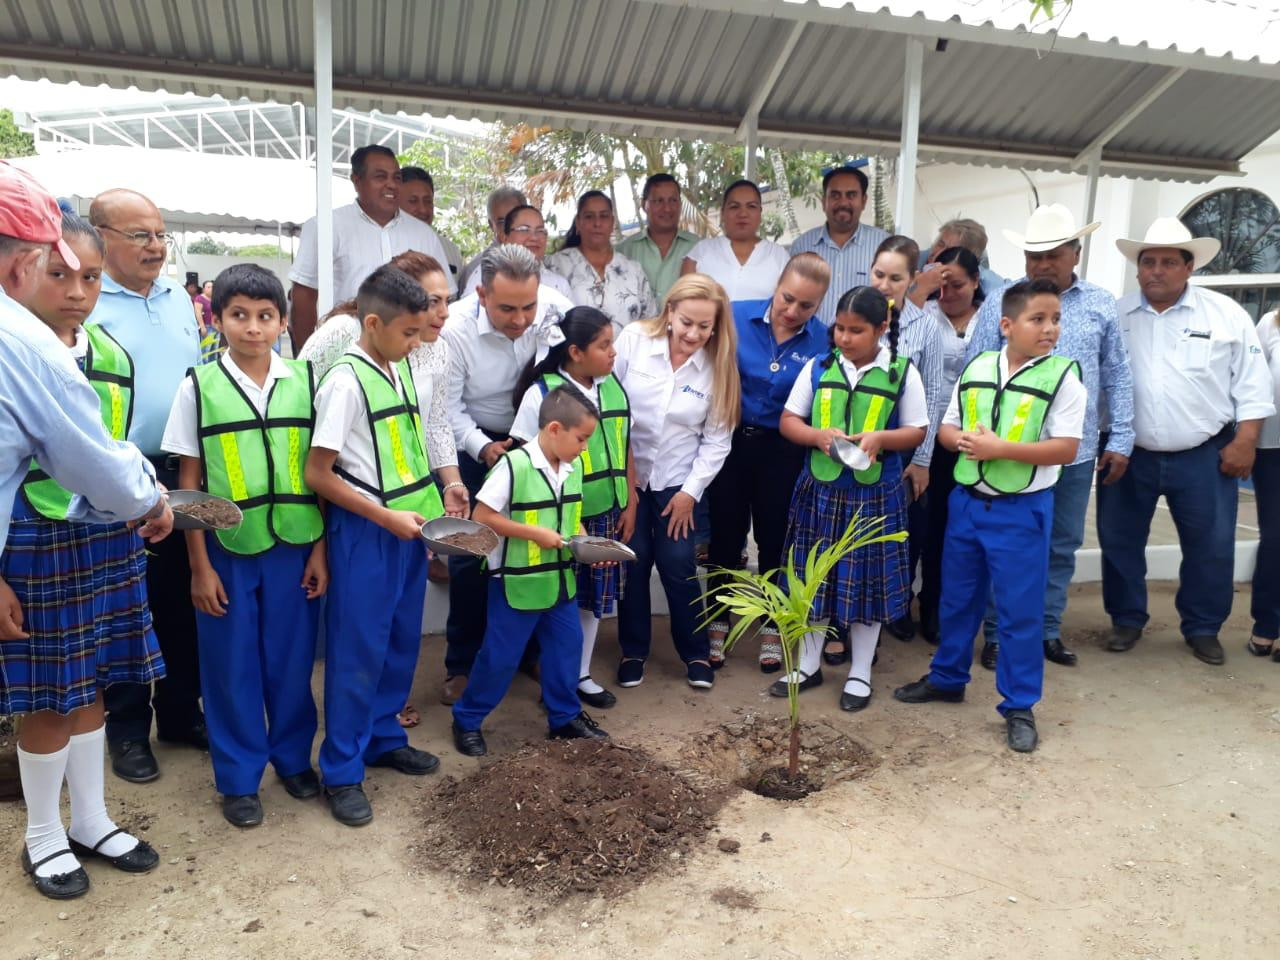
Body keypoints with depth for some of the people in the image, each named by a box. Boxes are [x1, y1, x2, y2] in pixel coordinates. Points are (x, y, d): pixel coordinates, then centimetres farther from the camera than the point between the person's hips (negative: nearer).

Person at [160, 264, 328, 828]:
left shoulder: (304, 381, 1)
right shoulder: (199, 387, -3)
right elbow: (189, 483, -1)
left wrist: (321, 549, 1)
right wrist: (199, 566, -2)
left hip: (294, 545, 1)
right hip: (227, 548, -1)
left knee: (292, 659, 12)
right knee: (231, 666, 10)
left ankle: (293, 756, 33)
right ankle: (239, 777, 27)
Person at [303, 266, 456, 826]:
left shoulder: (401, 372, 8)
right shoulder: (346, 382, -15)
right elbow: (318, 475, -15)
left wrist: (428, 507, 7)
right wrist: (388, 518, -17)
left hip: (407, 527, 7)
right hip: (364, 533, -7)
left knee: (401, 642, 16)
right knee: (357, 651, 2)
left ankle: (383, 738, 35)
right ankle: (341, 772, 16)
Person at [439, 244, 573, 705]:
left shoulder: (557, 310, -22)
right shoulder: (456, 329, -24)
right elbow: (448, 408, -15)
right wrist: (482, 447, -29)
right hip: (476, 442, -2)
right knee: (470, 553, -1)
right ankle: (462, 664, 15)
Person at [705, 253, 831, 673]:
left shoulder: (823, 340, -11)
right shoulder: (736, 316, -10)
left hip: (783, 451, 0)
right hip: (731, 441, 0)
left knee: (774, 540, 14)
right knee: (726, 536, 11)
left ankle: (771, 629, 32)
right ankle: (717, 624, 29)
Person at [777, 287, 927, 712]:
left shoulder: (902, 372, -4)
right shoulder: (818, 368, 0)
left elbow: (917, 431, 0)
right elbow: (788, 421, 3)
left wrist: (880, 438, -19)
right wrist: (817, 434, -17)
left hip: (874, 494, -2)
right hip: (820, 489, 2)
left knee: (867, 580, 8)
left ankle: (860, 673, 25)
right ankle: (808, 664, 29)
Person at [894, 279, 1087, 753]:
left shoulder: (1063, 376, -9)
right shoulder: (976, 368, 3)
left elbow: (1066, 448, -15)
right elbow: (947, 427, 10)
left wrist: (1000, 447, -22)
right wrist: (964, 440, -13)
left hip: (1022, 509, -4)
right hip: (967, 501, 4)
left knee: (1021, 610, 3)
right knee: (957, 598, 18)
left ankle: (1019, 706, 18)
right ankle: (947, 678, 37)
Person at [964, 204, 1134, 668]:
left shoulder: (1101, 305, 6)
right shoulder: (999, 304, -2)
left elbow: (1117, 377, 8)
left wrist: (1120, 440, 5)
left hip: (1077, 452, 3)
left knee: (1063, 546, 13)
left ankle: (1047, 630, 28)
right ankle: (999, 633, 19)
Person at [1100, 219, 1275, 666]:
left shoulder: (1226, 314, -1)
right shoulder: (1114, 315, 1)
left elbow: (1252, 385, 1)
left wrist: (1244, 442, -5)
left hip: (1204, 457, -1)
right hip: (1129, 455, 1)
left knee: (1210, 546, 6)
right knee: (1119, 541, 8)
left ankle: (1203, 628, 25)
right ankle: (1126, 620, 26)